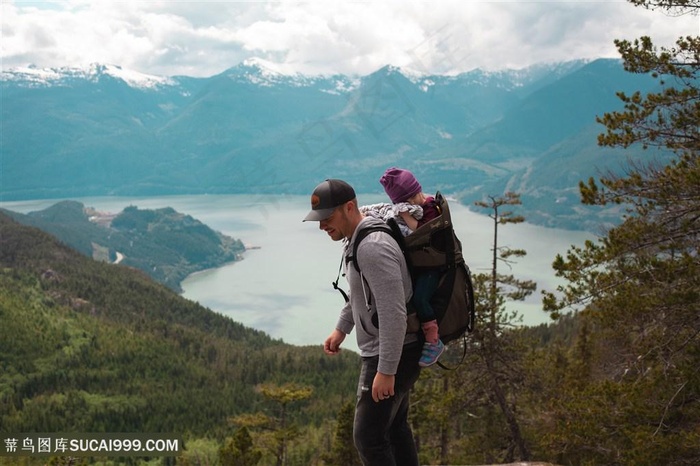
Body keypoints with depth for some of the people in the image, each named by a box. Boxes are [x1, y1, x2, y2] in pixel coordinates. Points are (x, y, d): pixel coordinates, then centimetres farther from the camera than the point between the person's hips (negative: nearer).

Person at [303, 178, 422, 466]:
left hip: (393, 354, -10)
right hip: (381, 350, 10)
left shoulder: (372, 247, -26)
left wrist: (386, 370, -27)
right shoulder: (356, 240, 6)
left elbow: (394, 313, -29)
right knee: (394, 426, 21)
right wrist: (341, 329, 20)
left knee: (368, 437, -4)